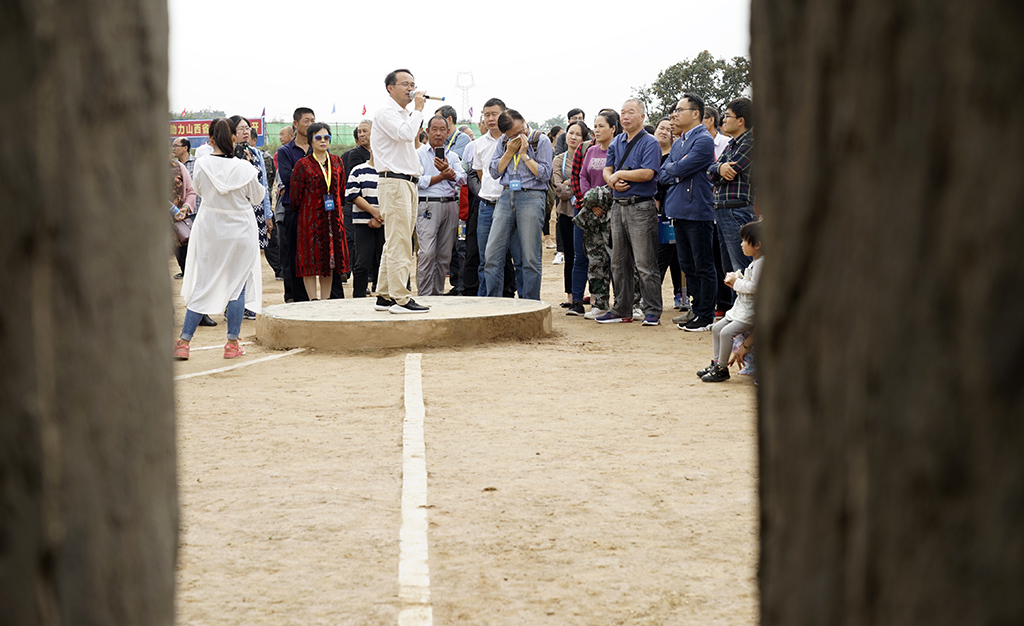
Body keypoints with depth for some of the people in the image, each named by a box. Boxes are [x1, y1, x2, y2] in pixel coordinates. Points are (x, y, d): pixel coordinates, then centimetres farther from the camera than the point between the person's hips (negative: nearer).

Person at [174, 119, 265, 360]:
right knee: (237, 284, 9)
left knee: (202, 285, 9)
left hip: (210, 229, 2)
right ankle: (232, 344, 10)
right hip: (240, 230, -2)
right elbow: (257, 197, 0)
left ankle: (183, 342, 6)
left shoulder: (202, 165, -10)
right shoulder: (243, 168, -14)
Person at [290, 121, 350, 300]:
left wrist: (335, 207, 13)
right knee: (311, 259, -3)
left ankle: (326, 301, 14)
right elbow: (296, 196, -2)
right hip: (310, 218, -4)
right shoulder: (302, 164, -4)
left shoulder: (337, 162, 9)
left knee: (330, 259, 7)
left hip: (333, 217, 4)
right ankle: (313, 300, -2)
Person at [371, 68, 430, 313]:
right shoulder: (386, 112, -7)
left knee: (395, 243, 10)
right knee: (399, 243, -13)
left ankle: (384, 296, 13)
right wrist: (418, 109, -11)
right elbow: (406, 134, -22)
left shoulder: (405, 115, 24)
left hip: (408, 183, 10)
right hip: (393, 182, -10)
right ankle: (400, 299, -15)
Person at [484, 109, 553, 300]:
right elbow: (494, 172, 8)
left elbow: (545, 174, -6)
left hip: (531, 197, -4)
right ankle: (492, 302, 8)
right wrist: (510, 152, -1)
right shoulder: (504, 142, 14)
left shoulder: (541, 140, 1)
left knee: (530, 258, -3)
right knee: (492, 254, 0)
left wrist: (524, 154, -8)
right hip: (506, 197, 4)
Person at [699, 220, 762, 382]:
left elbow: (754, 288, -25)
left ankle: (722, 369, -10)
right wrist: (736, 280, 7)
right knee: (717, 328, 14)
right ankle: (716, 363, 19)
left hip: (750, 311, -11)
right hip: (741, 308, 11)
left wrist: (737, 283, -11)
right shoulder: (754, 262, 16)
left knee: (726, 332, -20)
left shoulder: (761, 263, -18)